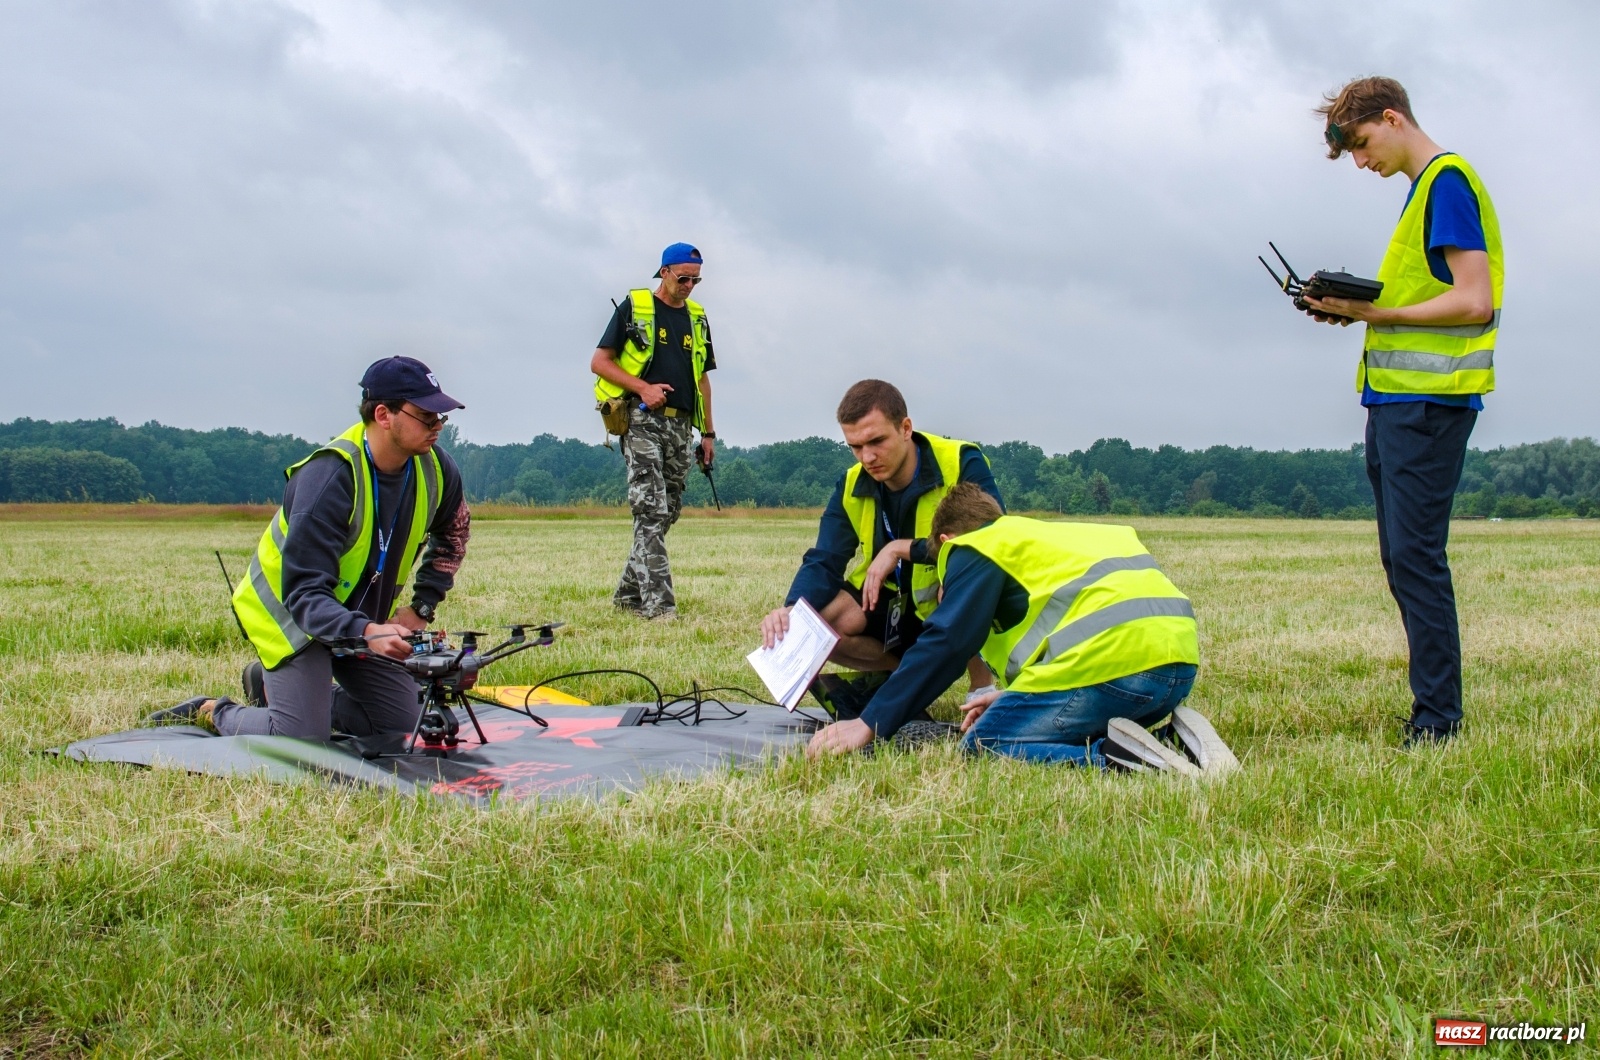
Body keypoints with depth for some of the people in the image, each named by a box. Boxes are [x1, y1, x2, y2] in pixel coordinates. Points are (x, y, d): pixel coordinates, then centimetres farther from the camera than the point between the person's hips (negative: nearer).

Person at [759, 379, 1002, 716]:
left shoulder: (963, 463, -20)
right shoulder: (852, 487, -6)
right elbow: (824, 563, -10)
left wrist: (903, 549, -30)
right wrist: (791, 609, -32)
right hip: (896, 606, 5)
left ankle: (981, 688, -14)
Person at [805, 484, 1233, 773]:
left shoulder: (977, 548, 10)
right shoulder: (1059, 536, 34)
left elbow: (945, 643, -1)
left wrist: (870, 724, -1)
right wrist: (1018, 697, 39)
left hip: (1116, 659, -8)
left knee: (982, 749, -1)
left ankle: (1111, 756, -21)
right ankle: (1178, 736, 2)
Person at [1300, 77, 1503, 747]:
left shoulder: (1448, 181, -8)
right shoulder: (1424, 187, 21)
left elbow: (1473, 301, -16)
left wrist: (1375, 312, -13)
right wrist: (1358, 307, 8)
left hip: (1427, 401, -10)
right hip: (1396, 401, 10)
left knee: (1415, 555, -10)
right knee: (1403, 559, 9)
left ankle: (1436, 721, -7)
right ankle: (1436, 707, 14)